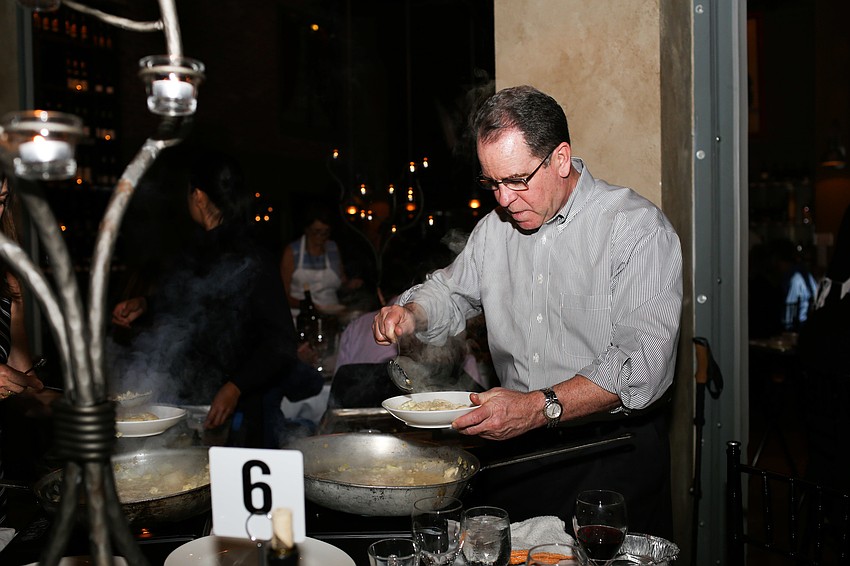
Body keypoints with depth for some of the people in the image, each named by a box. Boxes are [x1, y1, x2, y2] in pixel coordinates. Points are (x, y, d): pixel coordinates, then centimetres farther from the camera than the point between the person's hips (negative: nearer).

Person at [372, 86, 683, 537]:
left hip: (611, 455, -4)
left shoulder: (638, 228, -14)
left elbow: (642, 362, -23)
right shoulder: (495, 227, 8)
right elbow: (451, 292, 22)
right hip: (513, 445, 5)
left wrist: (540, 408, -32)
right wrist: (410, 314, -1)